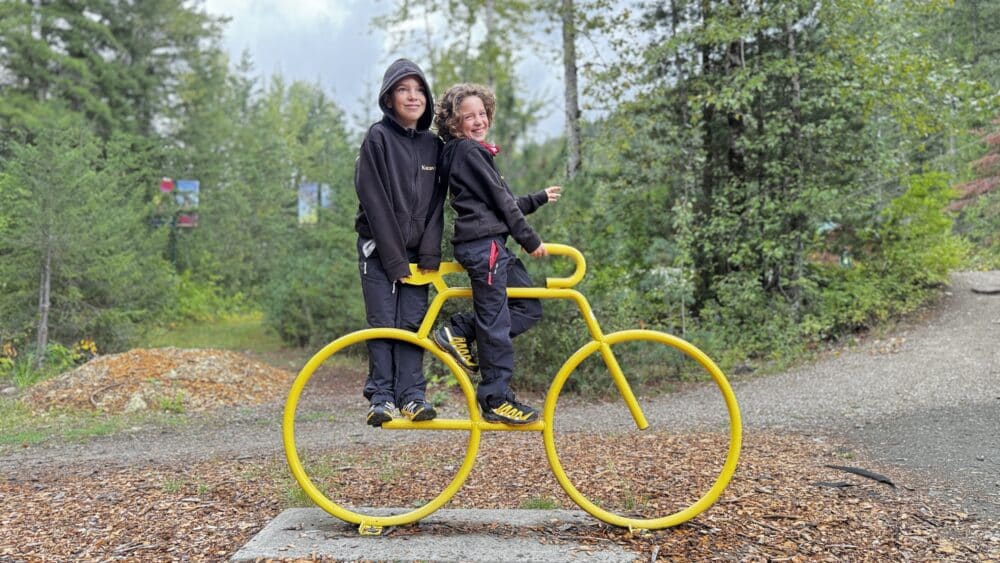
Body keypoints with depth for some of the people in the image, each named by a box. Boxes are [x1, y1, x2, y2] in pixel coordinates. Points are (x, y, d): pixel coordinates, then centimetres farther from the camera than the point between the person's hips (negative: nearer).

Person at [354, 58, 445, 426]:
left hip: (416, 250, 4)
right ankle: (381, 396, 6)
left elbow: (435, 203, 7)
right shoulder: (378, 138, -5)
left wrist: (430, 253, -5)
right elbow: (374, 200, -11)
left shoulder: (433, 145, 9)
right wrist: (394, 257, -15)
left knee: (413, 323, 1)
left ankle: (412, 395, 6)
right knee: (383, 323, -2)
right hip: (379, 248, -3)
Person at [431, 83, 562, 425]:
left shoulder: (473, 152, 22)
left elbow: (503, 203, 25)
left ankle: (459, 332, 10)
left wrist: (540, 198, 32)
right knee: (495, 320, -5)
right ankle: (496, 400, 3)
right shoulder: (467, 150, -8)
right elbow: (499, 199, -11)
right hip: (483, 244, -10)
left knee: (529, 307, 11)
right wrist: (530, 240, -6)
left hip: (492, 244, 10)